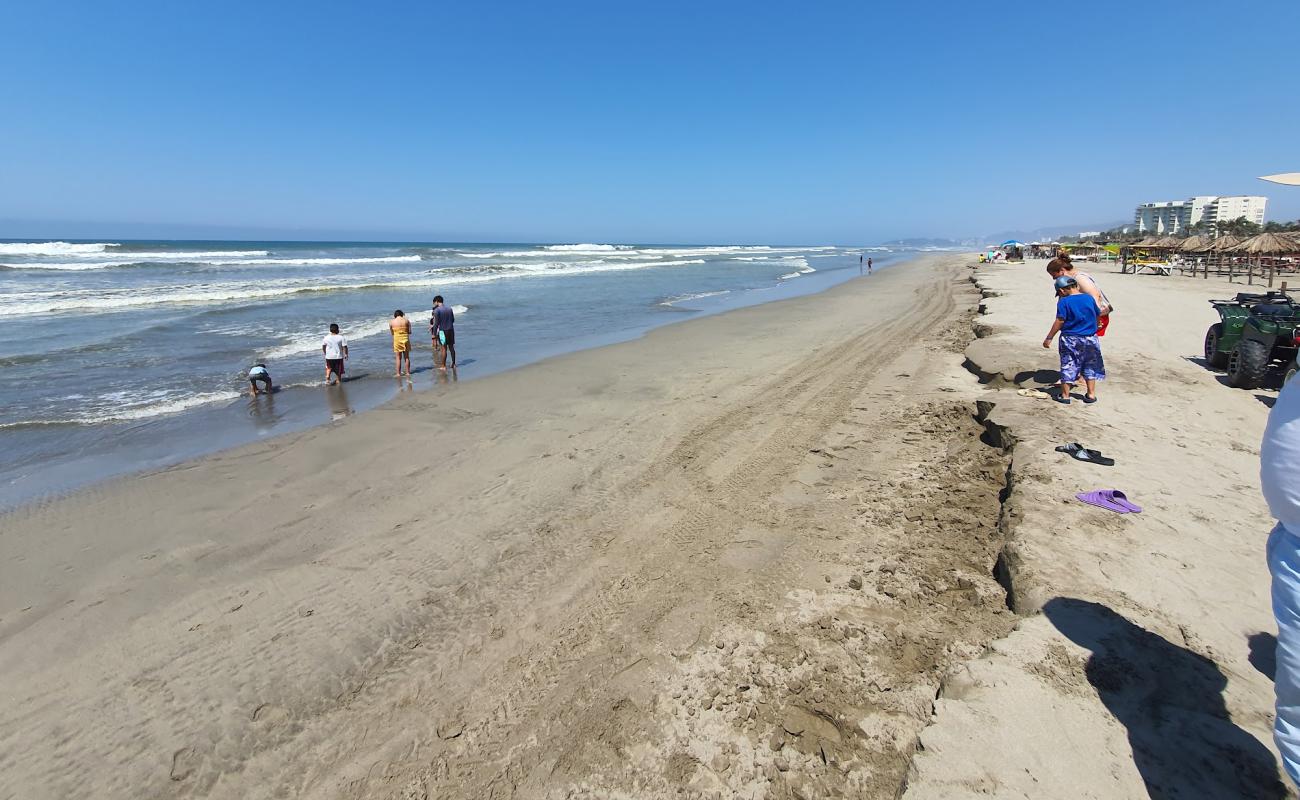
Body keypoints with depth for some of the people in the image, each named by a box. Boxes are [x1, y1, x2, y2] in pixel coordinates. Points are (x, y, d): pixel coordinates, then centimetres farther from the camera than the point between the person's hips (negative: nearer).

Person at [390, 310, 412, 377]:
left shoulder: (392, 322, -2)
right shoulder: (406, 320, 0)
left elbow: (392, 333, 7)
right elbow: (409, 332, 1)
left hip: (397, 340, -1)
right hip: (406, 339, 1)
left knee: (398, 358, 4)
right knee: (407, 357, 11)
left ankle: (398, 373, 5)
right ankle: (408, 372, 15)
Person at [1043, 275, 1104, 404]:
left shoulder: (1064, 302, -13)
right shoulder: (1089, 298, 2)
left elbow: (1060, 321, -15)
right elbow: (1097, 315, 11)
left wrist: (1049, 338, -10)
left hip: (1070, 340, -4)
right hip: (1090, 338, 5)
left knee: (1067, 368, 5)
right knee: (1090, 367, 16)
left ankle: (1065, 396, 8)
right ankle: (1091, 395, 22)